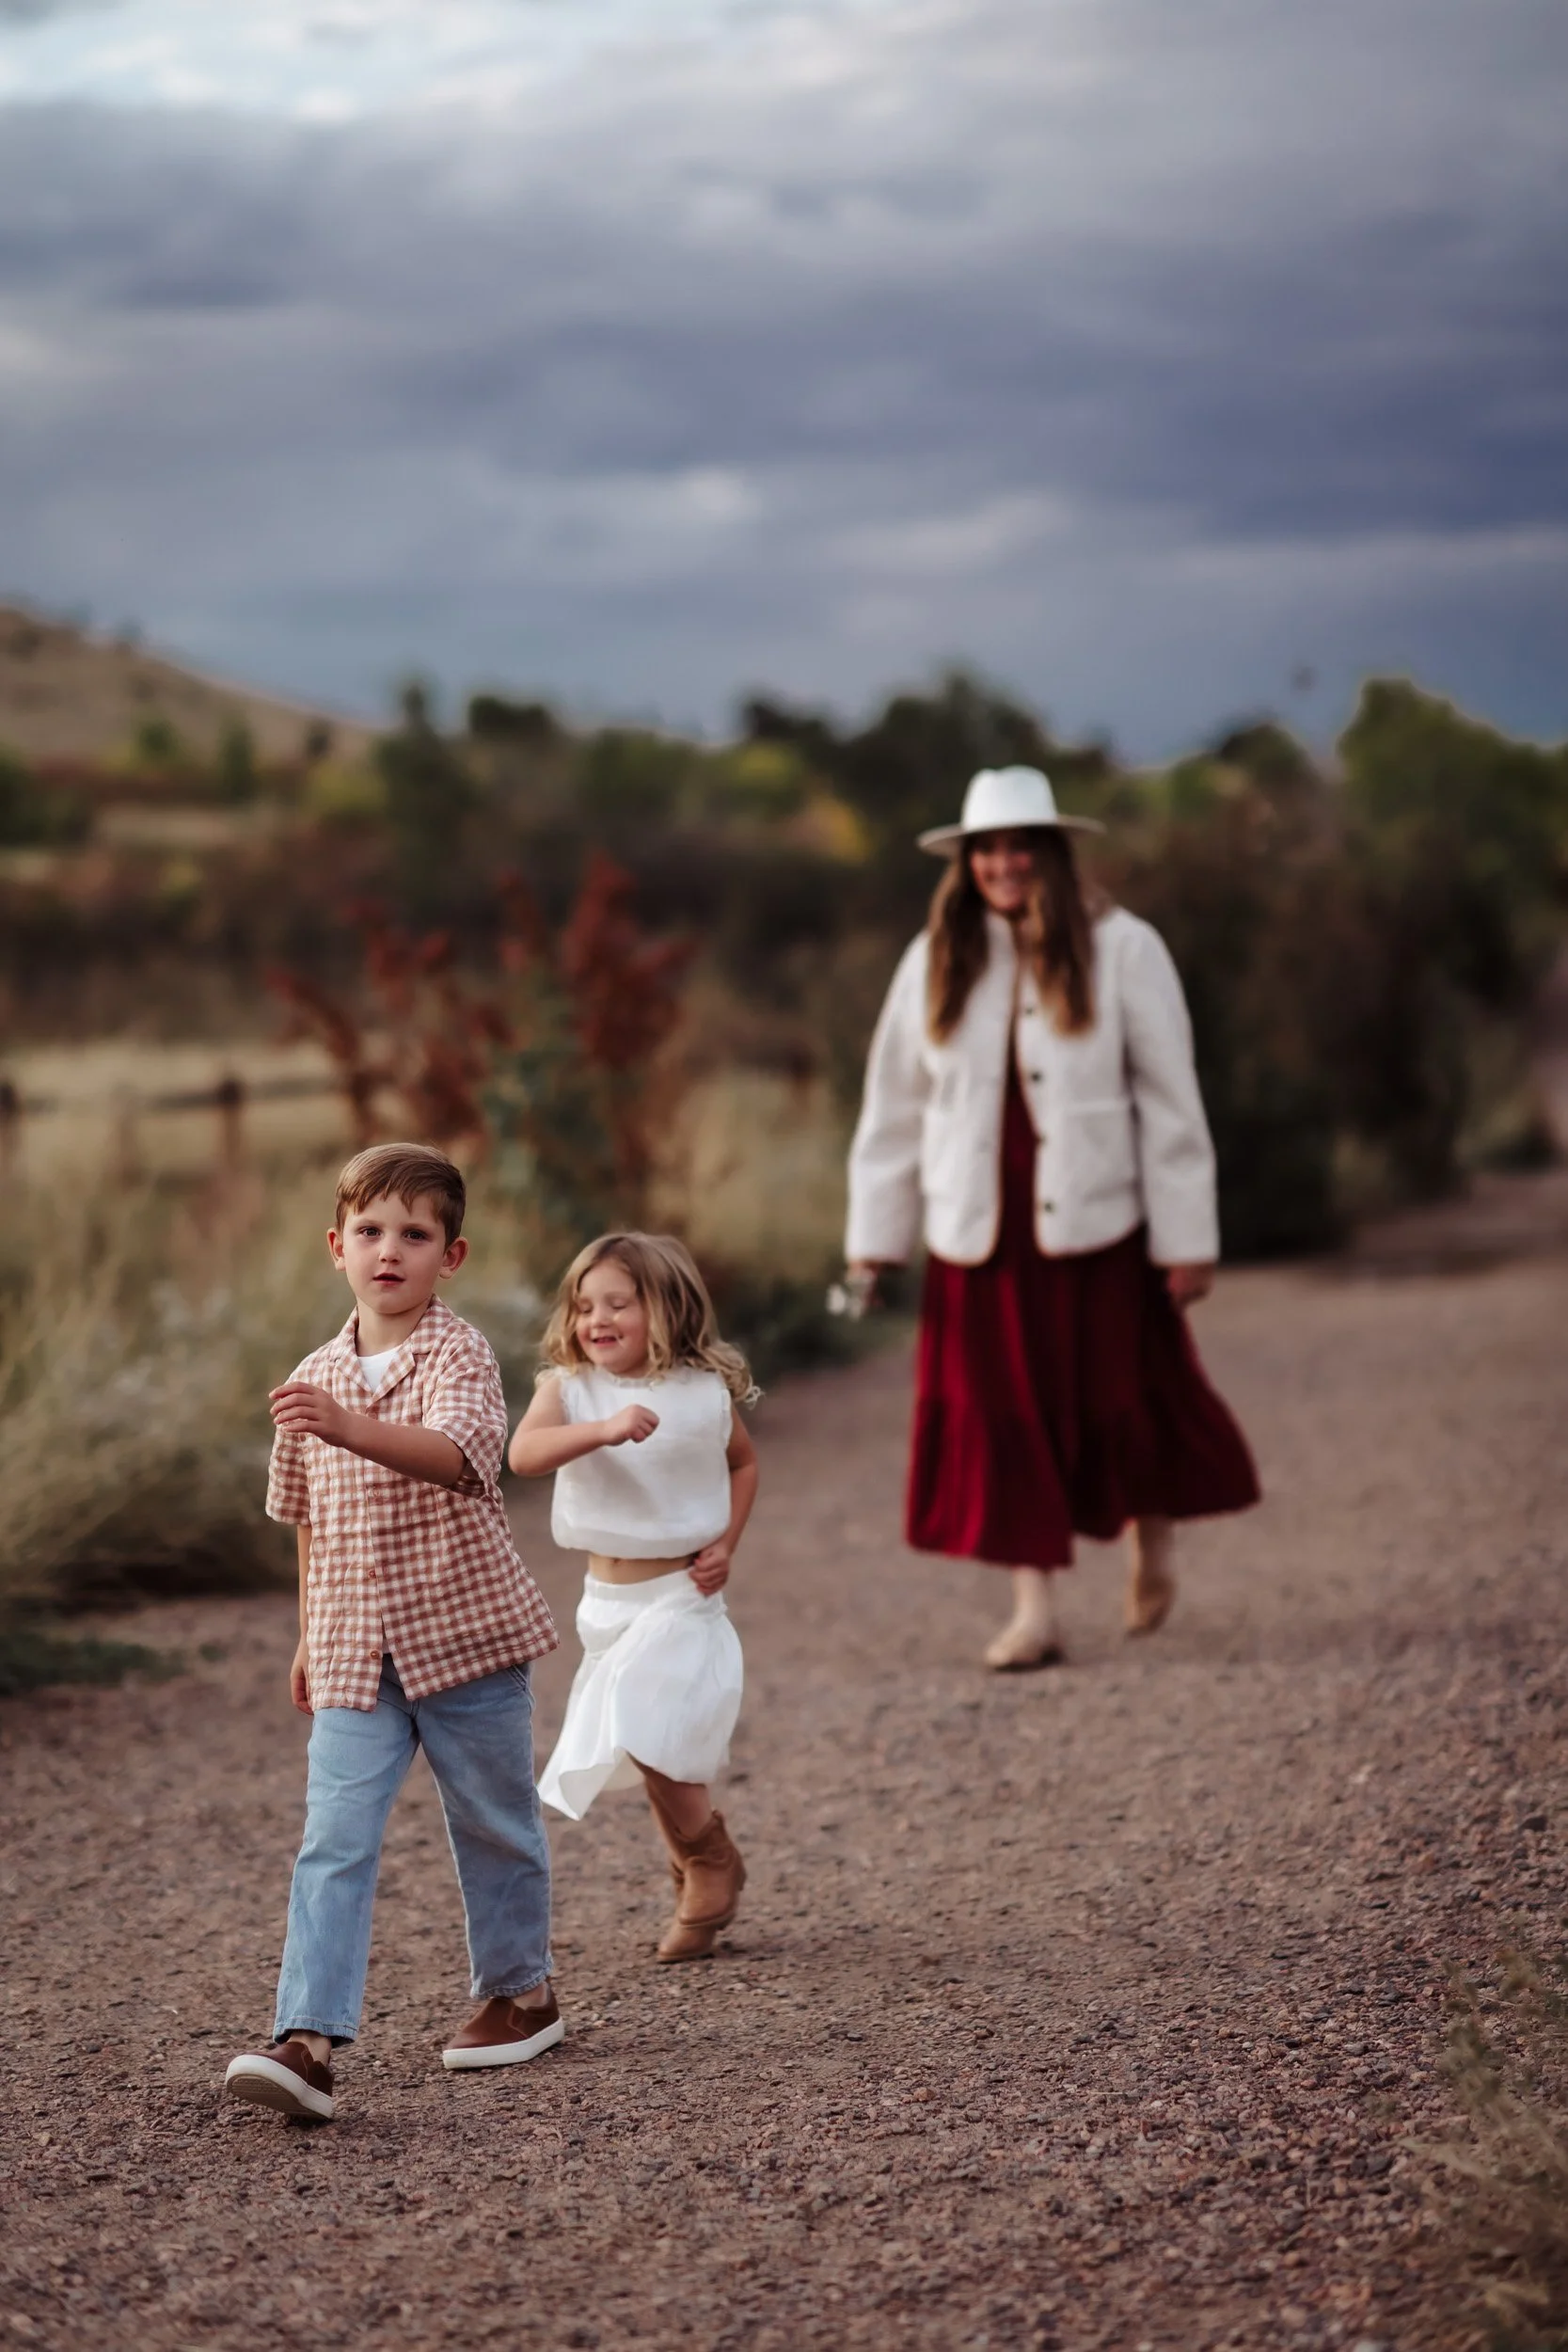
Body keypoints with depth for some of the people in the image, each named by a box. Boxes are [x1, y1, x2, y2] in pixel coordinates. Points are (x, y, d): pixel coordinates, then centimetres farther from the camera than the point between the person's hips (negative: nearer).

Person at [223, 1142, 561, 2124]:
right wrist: (310, 1636, 20)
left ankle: (522, 1991, 34)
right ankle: (309, 2041, -14)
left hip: (463, 1634, -4)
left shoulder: (458, 1355, -10)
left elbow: (455, 1454, -32)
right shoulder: (317, 1379, 7)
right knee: (334, 1842, -8)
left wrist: (349, 1429, -47)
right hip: (354, 1656, 4)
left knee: (495, 1825, 13)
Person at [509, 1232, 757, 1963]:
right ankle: (702, 1874, 38)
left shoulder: (706, 1393, -7)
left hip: (680, 1599, -3)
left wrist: (726, 1543, -1)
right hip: (607, 1602, 3)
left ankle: (708, 1863, 5)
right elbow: (524, 1453, -29)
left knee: (645, 1736, -19)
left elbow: (743, 1462, 13)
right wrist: (604, 1429, -44)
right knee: (656, 1759, 15)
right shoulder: (568, 1389, -8)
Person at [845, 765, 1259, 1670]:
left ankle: (1154, 1540, 34)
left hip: (1096, 1222, -2)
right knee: (1001, 1416, 1)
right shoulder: (936, 961, 5)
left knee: (1120, 1401, 4)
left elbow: (1170, 1100, -3)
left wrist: (1186, 1240, -5)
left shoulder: (1121, 949, -4)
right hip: (979, 1231, 2)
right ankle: (1035, 1610, 8)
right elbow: (895, 1105, 9)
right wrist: (874, 1238, 8)